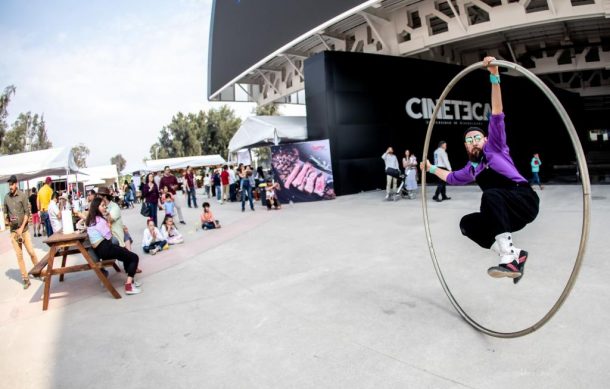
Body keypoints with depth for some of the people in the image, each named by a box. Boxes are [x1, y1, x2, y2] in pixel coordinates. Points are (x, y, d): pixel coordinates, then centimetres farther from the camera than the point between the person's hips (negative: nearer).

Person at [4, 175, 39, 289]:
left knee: (31, 252, -1)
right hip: (13, 230, 2)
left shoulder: (22, 195, -6)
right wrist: (6, 219, -7)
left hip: (24, 229, -2)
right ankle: (25, 278, 10)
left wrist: (21, 228, -12)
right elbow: (5, 211, 14)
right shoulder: (6, 197, 2)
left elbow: (27, 212, -7)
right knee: (19, 255, 4)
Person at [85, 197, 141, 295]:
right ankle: (129, 286, -18)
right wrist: (108, 226, 5)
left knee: (126, 253, 28)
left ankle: (130, 279, 25)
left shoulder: (91, 219, 14)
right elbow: (108, 236, -11)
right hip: (104, 249, -10)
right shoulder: (99, 220, -17)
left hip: (99, 249, 10)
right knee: (134, 257, -8)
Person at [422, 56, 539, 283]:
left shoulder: (494, 146, 6)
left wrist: (494, 76, -11)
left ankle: (508, 255, -39)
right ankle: (514, 254, -5)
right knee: (467, 223, -3)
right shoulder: (471, 170, 22)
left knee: (490, 195, -35)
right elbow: (451, 178, 43)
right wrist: (431, 168, 49)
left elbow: (497, 113, -4)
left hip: (526, 200, -7)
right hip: (504, 214, 8)